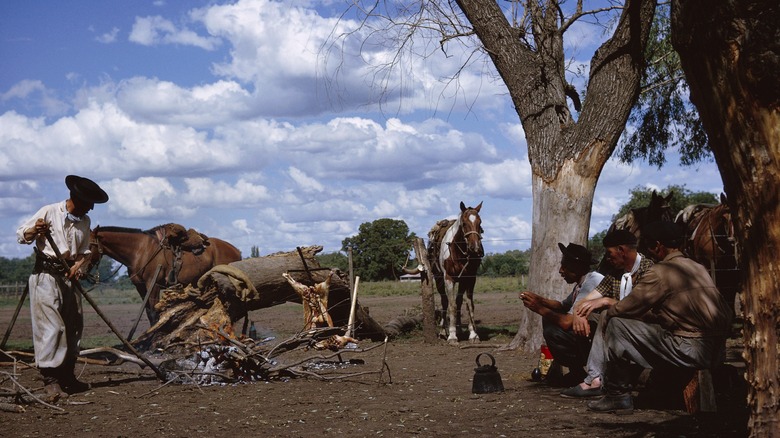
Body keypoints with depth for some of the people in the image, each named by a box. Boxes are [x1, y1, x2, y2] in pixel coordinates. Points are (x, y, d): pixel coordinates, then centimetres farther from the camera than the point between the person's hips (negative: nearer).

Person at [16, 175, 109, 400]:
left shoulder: (84, 221, 11)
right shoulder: (49, 212, -6)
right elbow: (21, 234, -1)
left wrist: (78, 265, -6)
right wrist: (35, 231, -23)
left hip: (69, 276, 7)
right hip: (46, 275, -7)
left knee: (73, 326, 7)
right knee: (51, 326, -13)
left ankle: (67, 377, 17)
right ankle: (50, 379, -12)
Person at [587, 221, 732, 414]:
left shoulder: (661, 272, -8)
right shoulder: (698, 268, 17)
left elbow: (624, 309, -6)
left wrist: (608, 313, 19)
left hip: (691, 352, -9)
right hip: (717, 352, 9)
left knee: (617, 324, -2)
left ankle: (618, 396, 3)